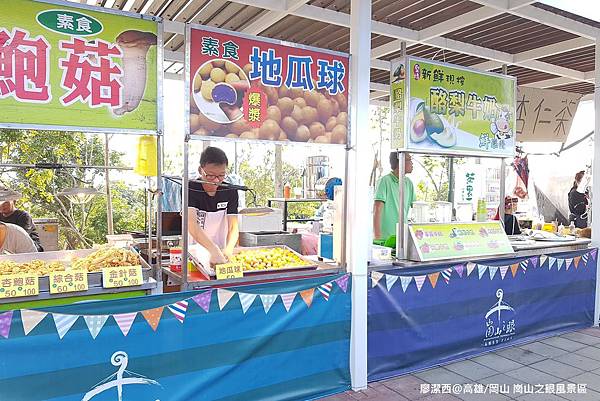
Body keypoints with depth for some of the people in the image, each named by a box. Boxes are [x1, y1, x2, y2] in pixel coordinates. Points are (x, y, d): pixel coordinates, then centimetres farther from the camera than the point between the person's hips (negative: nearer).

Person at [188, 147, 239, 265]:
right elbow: (192, 225, -22)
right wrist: (214, 250, -36)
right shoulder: (191, 189, -9)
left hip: (220, 252, 2)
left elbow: (233, 227, -4)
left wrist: (228, 249, -24)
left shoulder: (230, 191, 0)